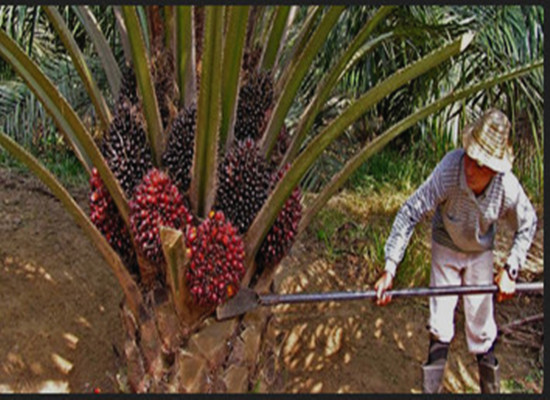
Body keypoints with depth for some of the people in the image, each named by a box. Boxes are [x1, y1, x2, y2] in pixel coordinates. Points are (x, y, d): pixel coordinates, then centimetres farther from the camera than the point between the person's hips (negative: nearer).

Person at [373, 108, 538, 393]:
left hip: (480, 253, 1)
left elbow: (527, 226, -9)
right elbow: (410, 212, -33)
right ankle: (431, 387, 27)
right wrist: (390, 268, -36)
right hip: (446, 249, -1)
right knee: (440, 326, 7)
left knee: (481, 325, 9)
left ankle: (490, 386, 32)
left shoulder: (508, 188, -31)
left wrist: (510, 269, -14)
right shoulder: (449, 170, -38)